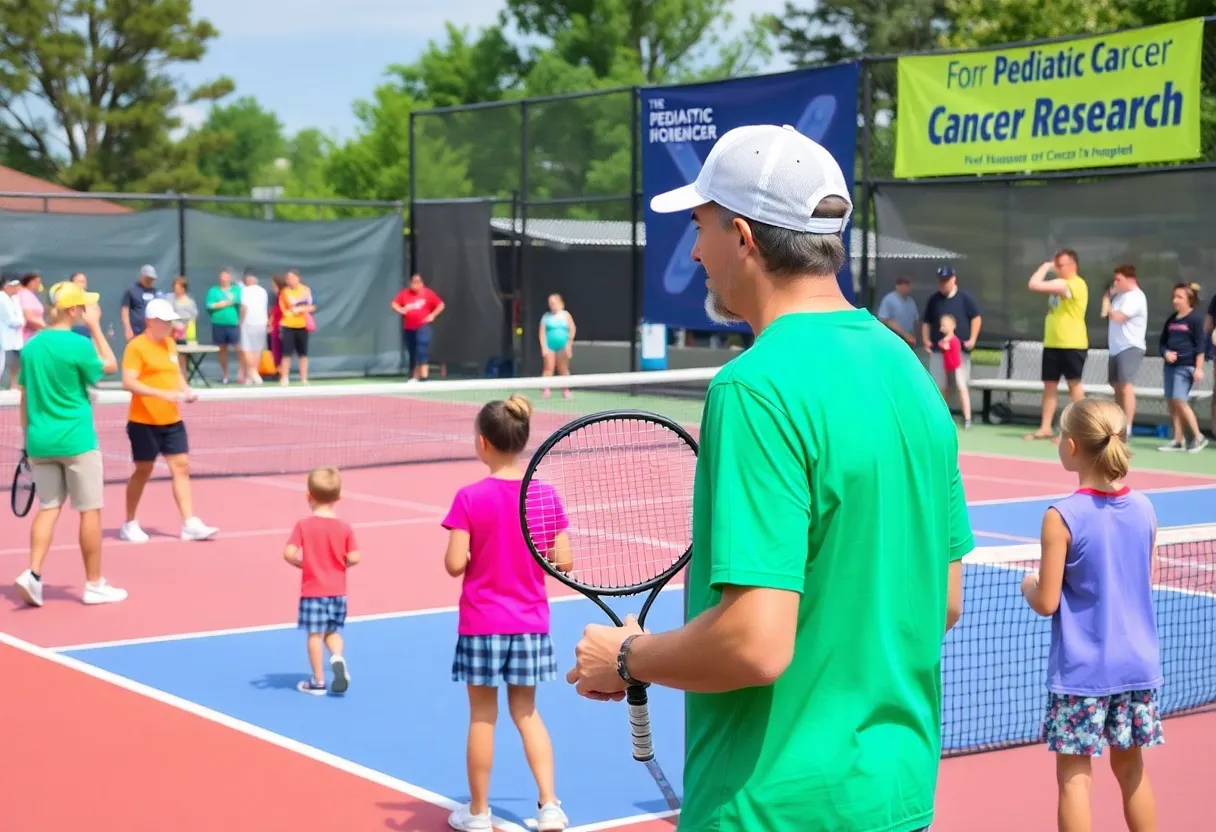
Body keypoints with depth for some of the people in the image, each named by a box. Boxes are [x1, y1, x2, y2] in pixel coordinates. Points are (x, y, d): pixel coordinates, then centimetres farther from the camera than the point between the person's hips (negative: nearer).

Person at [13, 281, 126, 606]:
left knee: (48, 508, 10)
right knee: (90, 511, 5)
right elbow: (110, 365, 3)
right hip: (75, 441, -6)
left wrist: (28, 438, 18)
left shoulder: (31, 345, 5)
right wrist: (95, 327, 4)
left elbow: (25, 397, 10)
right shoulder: (78, 344, -14)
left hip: (40, 441, 6)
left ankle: (33, 573, -6)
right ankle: (94, 585, 11)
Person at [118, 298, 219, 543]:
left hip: (172, 420, 7)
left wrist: (185, 389, 2)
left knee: (181, 467, 0)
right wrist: (162, 394, -29)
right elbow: (129, 383, -21)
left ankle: (190, 524, -1)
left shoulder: (170, 344, 11)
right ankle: (129, 524, 18)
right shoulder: (136, 346, -12)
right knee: (143, 470, 3)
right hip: (144, 422, -6)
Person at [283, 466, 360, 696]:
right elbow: (354, 557, -7)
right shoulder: (344, 527, -3)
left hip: (312, 590, -3)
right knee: (332, 631, 17)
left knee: (315, 634, 4)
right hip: (338, 590, 3)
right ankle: (338, 658, -11)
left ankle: (318, 681, 8)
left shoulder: (304, 525, -8)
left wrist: (302, 563, 3)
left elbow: (289, 553, -16)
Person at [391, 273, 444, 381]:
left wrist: (432, 315, -7)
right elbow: (394, 304, 5)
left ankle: (424, 376, -21)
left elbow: (441, 305, 3)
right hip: (408, 328, 4)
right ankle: (414, 377, 18)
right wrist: (400, 310, -15)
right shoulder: (404, 293, 5)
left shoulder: (428, 293, -2)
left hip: (422, 327, -4)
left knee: (422, 350, -18)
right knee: (412, 353, 9)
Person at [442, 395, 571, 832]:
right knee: (526, 713, 16)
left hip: (482, 623, -3)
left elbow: (455, 564, -16)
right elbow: (563, 561, -5)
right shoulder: (545, 495, -5)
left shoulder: (470, 498, -14)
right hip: (530, 621, 3)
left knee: (483, 717, 9)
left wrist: (462, 559, 5)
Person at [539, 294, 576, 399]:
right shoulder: (546, 317, 2)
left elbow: (572, 330, -1)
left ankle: (566, 390, 14)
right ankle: (546, 390, -8)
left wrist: (569, 344, -10)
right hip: (550, 346, -1)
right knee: (548, 368, -8)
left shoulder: (566, 315, 3)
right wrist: (543, 347, -8)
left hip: (563, 346, 1)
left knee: (563, 369, 7)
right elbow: (542, 333, 1)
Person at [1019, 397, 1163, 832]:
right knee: (1131, 768, 17)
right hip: (1137, 664, 5)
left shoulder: (1062, 517, -16)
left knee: (1074, 775, 3)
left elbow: (1047, 603, -14)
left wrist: (1028, 585, 6)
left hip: (1081, 670, -5)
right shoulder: (1144, 510, -1)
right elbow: (1143, 584, 10)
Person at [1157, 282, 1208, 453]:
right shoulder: (1171, 319, 13)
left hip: (1186, 366, -7)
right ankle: (1178, 440, 10)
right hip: (1170, 365, 7)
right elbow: (1162, 342, 18)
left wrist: (1199, 368, -15)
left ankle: (1198, 437, -3)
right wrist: (1166, 353, -4)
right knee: (1172, 402, 5)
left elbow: (1200, 345, -9)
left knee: (1179, 401, -14)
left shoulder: (1195, 318, -6)